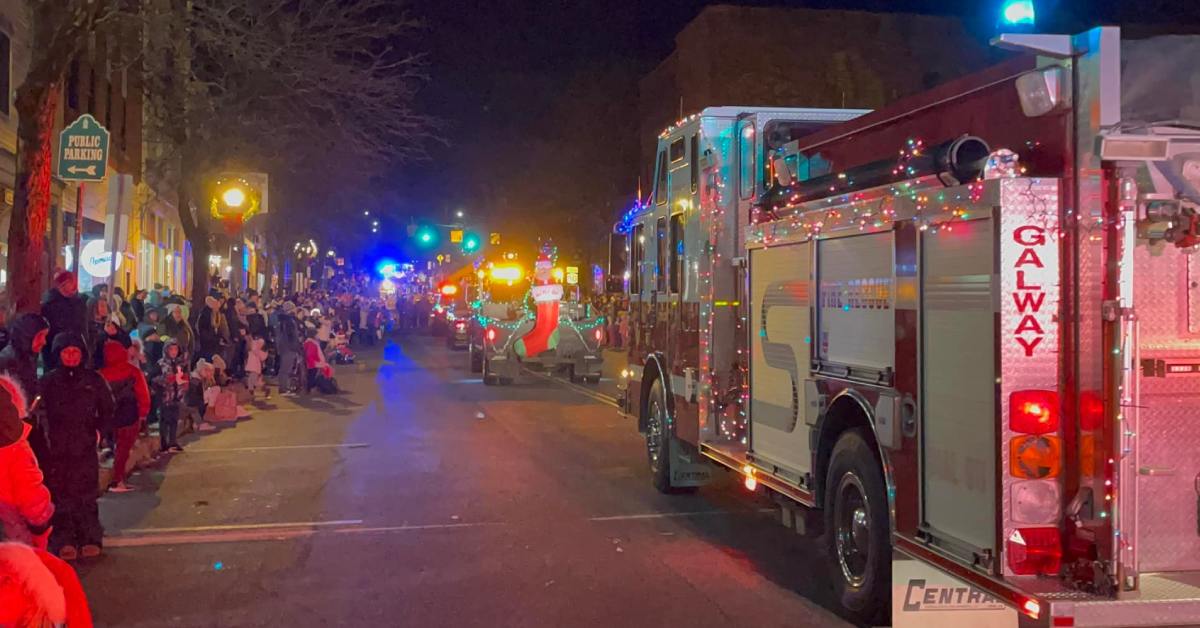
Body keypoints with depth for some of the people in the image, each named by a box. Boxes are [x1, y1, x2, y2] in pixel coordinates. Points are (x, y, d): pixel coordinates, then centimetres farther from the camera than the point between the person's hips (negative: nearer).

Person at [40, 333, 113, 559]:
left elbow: (107, 410, 14)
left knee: (87, 493, 1)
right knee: (60, 494, -1)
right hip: (56, 447, 0)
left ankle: (90, 537, 8)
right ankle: (63, 539, 3)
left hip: (85, 447, 1)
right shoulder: (48, 381, 4)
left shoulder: (94, 380, 7)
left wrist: (96, 429, 4)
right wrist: (47, 434, -6)